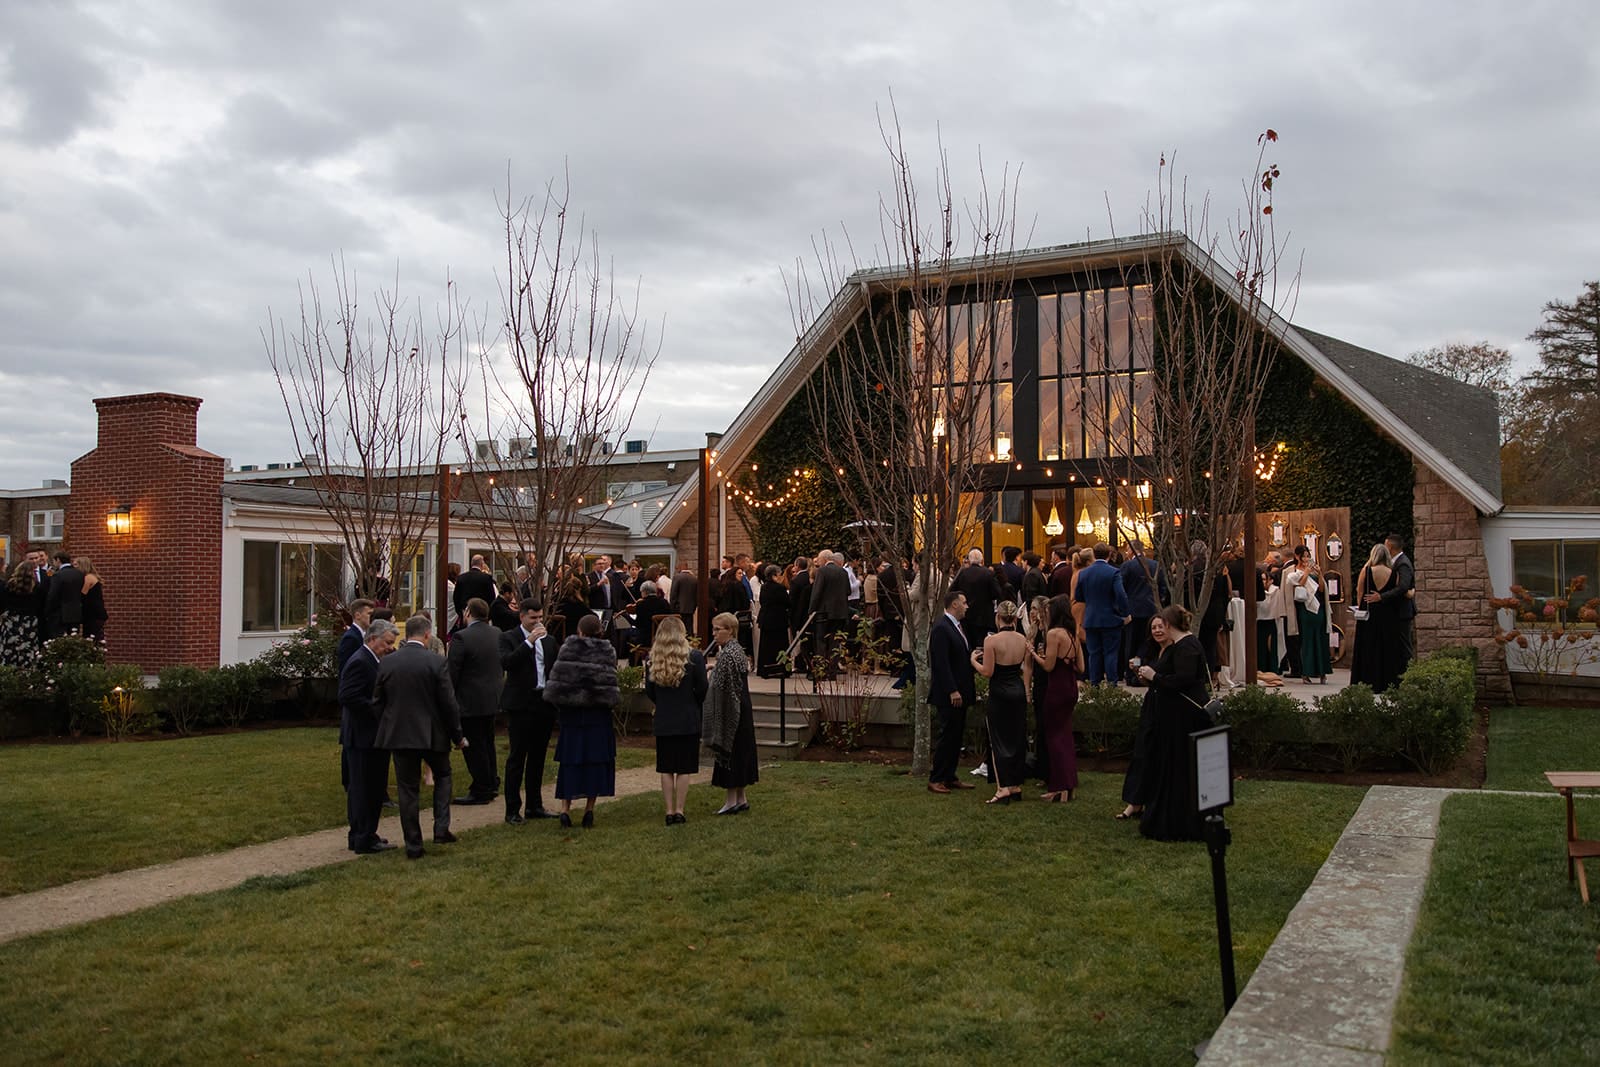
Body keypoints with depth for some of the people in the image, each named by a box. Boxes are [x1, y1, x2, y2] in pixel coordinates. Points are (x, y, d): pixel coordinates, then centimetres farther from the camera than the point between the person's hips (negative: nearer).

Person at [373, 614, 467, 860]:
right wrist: (458, 736, 2)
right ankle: (441, 828, 10)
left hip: (398, 733, 2)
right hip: (432, 733, -2)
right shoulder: (436, 662, -11)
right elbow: (448, 703, -9)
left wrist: (382, 733, 17)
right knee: (442, 775, 21)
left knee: (408, 789, 9)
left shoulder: (387, 662, -2)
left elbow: (377, 701, 4)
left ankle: (413, 846, 12)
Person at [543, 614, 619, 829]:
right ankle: (589, 808, 5)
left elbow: (557, 678, -4)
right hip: (598, 714, 0)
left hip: (571, 712, 0)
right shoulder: (607, 651, -1)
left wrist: (559, 704, 6)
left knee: (570, 759, 6)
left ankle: (565, 808, -2)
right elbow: (609, 683, -4)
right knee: (595, 759, 6)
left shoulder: (568, 648, -2)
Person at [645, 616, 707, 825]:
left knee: (666, 769, 9)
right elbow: (702, 689, -4)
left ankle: (669, 811, 11)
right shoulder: (694, 657, -9)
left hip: (663, 722, 2)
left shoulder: (652, 660, -3)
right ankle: (679, 811, 4)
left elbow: (649, 692, 4)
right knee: (684, 769, 4)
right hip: (688, 721, -2)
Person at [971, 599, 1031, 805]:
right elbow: (1028, 670, 5)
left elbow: (987, 672, -15)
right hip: (1019, 691, 5)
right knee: (1017, 739, 14)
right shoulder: (1023, 640, 0)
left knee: (999, 740, 1)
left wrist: (974, 660, 2)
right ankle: (1016, 785, 21)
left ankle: (1003, 788, -4)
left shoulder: (991, 640, -15)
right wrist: (1026, 693, 16)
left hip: (999, 693, -5)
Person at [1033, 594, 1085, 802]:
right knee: (1065, 734, 16)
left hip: (1057, 687, -8)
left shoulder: (1054, 633, -14)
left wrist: (1033, 653, -2)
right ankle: (1070, 785, 21)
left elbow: (1048, 666, -16)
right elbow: (1080, 667, 10)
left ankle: (1060, 787, 0)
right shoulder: (1073, 634, 10)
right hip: (1071, 687, 8)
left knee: (1054, 735, 0)